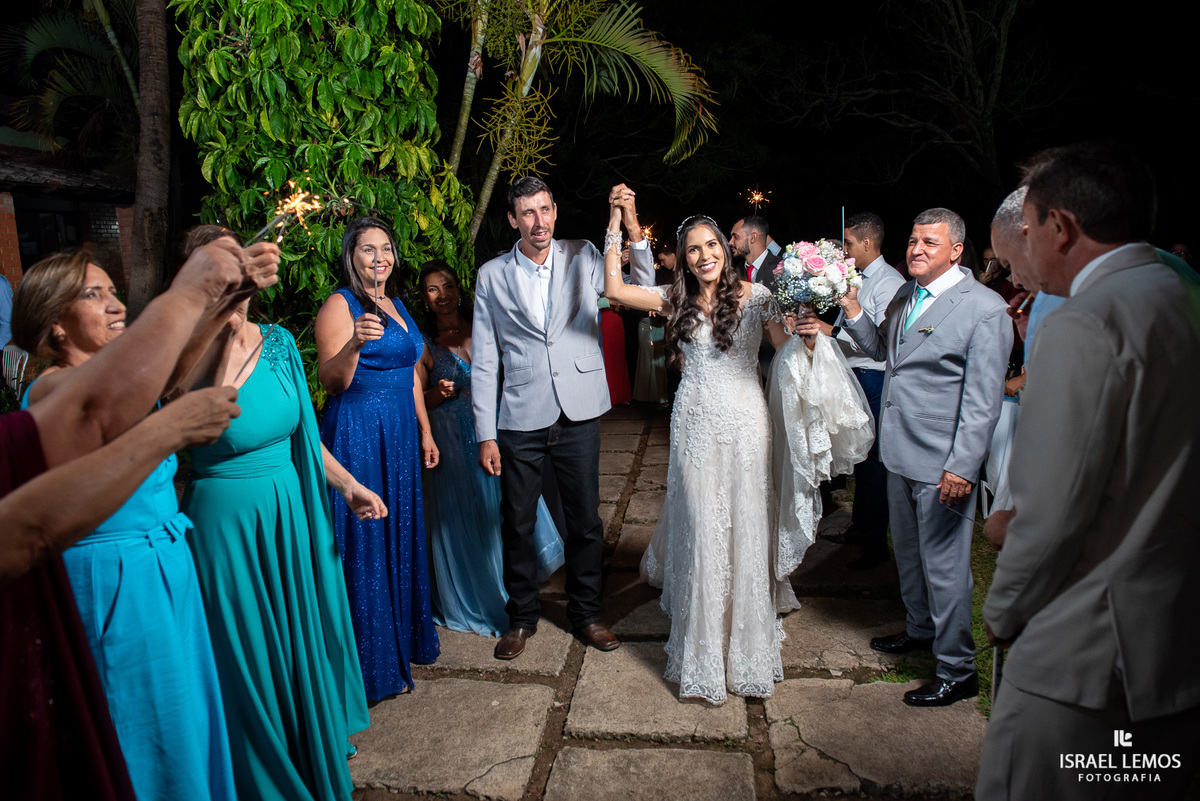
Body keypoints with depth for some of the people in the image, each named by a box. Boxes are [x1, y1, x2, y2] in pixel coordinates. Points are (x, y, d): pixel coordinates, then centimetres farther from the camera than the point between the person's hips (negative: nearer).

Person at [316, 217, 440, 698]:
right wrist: (354, 344, -33)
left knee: (401, 536, 15)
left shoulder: (396, 305, 15)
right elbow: (331, 382, -15)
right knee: (367, 543, -1)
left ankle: (406, 639, 30)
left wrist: (425, 432, 17)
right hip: (358, 435, -8)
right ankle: (375, 663, 11)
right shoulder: (340, 305, -9)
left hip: (400, 433, 8)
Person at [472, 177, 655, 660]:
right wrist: (485, 434, -2)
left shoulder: (583, 257, 3)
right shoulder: (491, 276, 1)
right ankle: (521, 617, 30)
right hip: (520, 421, 0)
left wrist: (632, 226, -14)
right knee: (517, 525, 10)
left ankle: (585, 613, 31)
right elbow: (484, 362, 2)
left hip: (579, 415, 1)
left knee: (585, 521, 11)